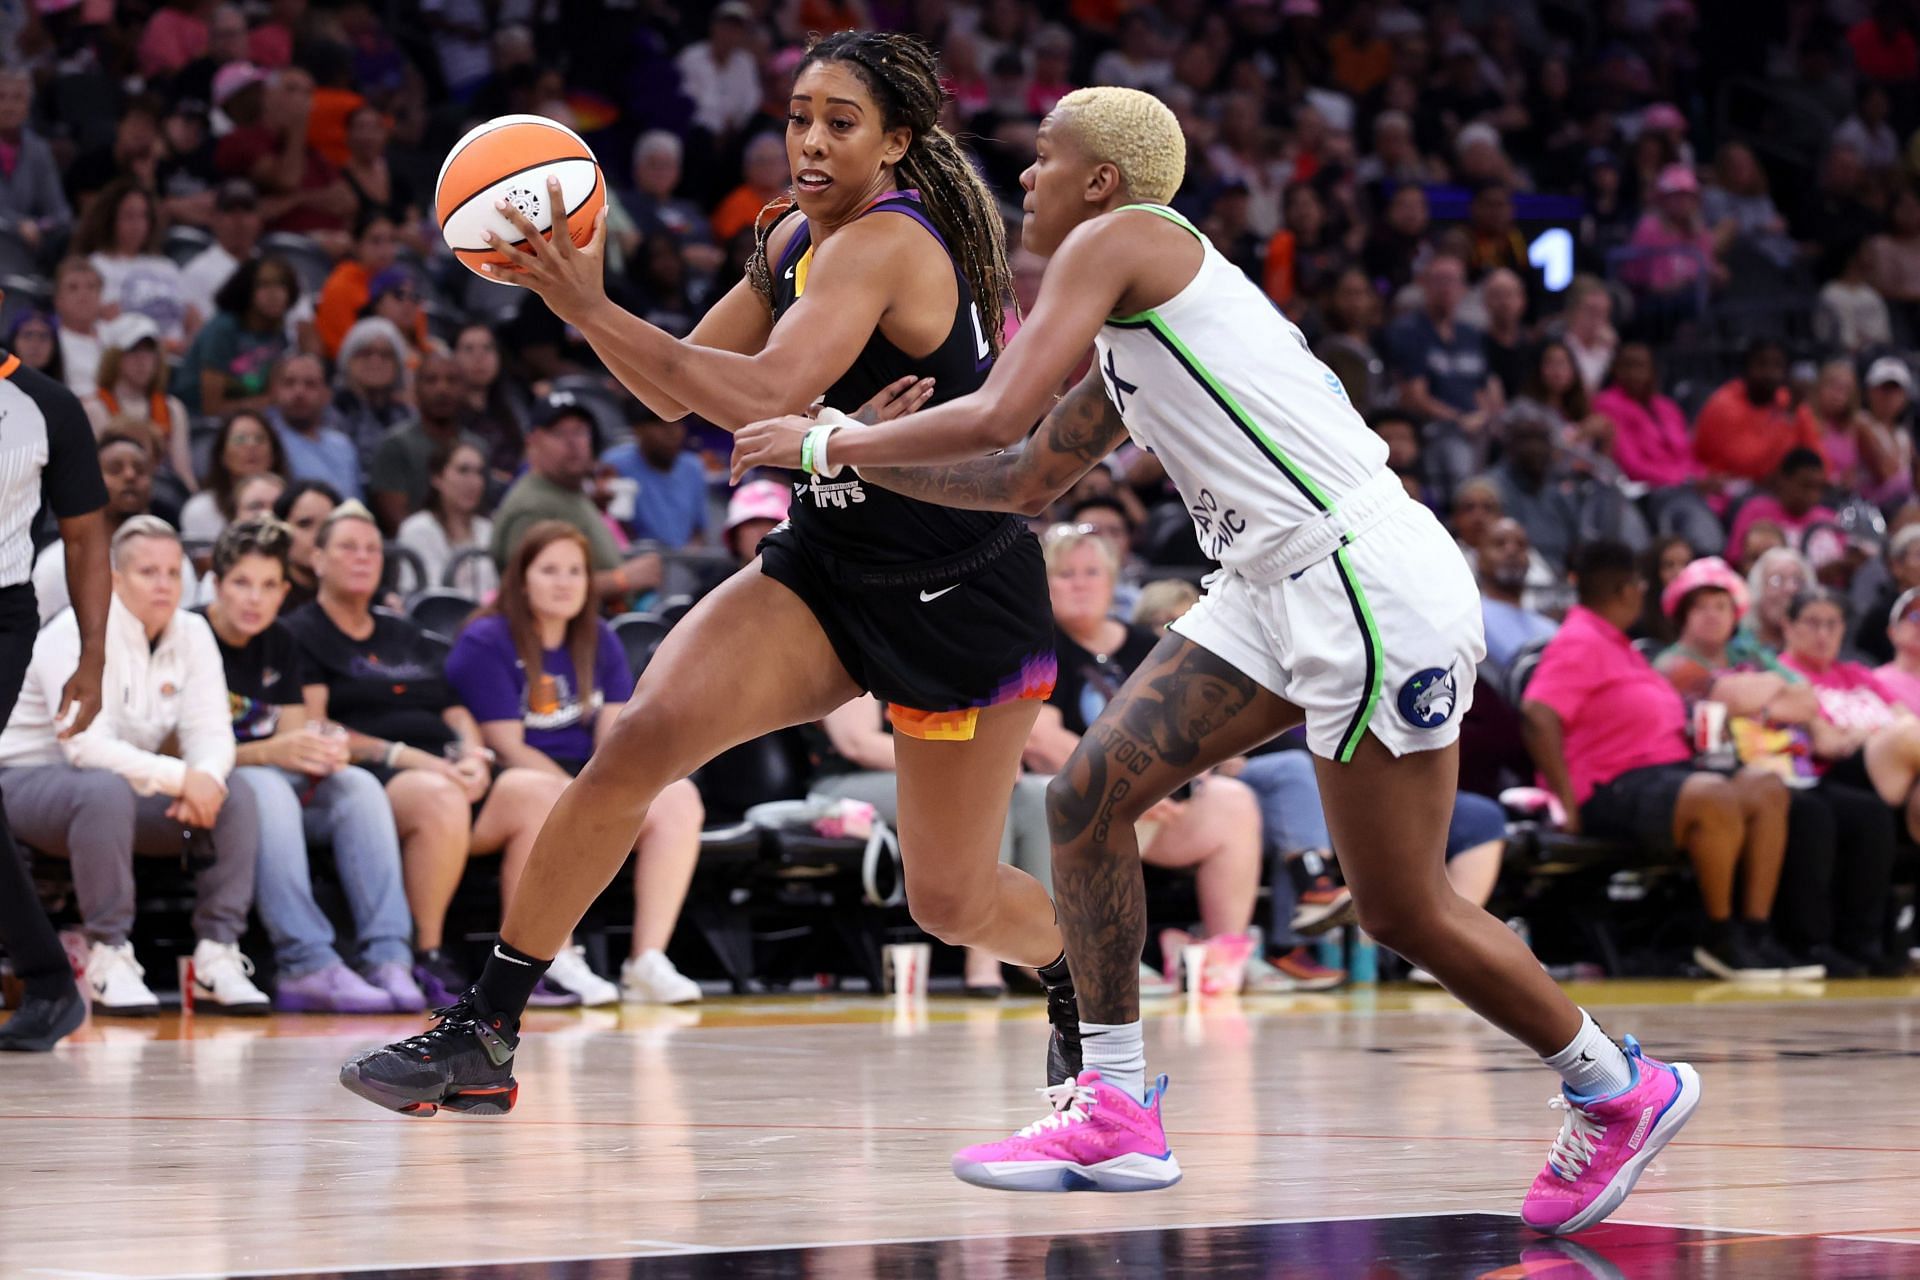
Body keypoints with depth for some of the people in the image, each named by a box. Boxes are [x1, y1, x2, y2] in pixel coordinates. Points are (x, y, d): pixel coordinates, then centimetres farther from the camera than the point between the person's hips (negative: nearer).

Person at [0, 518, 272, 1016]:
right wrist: (179, 778, -36)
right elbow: (85, 745, -30)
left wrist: (207, 778, -30)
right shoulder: (76, 633, -19)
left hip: (135, 789, 6)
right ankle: (109, 960, -33)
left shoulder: (192, 634, 1)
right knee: (106, 790, -40)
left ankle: (218, 955, -19)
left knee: (236, 798, -17)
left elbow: (211, 732, -6)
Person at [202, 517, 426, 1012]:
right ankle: (307, 968, -43)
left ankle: (389, 962, -31)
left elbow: (293, 737, 9)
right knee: (267, 790, -37)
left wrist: (320, 750, -16)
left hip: (273, 781, 6)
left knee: (359, 786, -20)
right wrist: (270, 752, -28)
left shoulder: (278, 643, 12)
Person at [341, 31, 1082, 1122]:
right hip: (828, 569, 6)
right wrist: (581, 298, -10)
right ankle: (484, 1034, -14)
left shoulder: (886, 244, -23)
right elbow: (678, 392, 8)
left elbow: (763, 399, -37)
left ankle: (1084, 979, 42)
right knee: (643, 738, -17)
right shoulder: (795, 241, 3)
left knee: (952, 901, 5)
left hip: (961, 600, -6)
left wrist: (590, 308, -38)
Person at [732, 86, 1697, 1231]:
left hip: (1371, 583, -10)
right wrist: (860, 454, 24)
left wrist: (829, 442, -2)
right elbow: (1030, 481, 31)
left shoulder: (1118, 240, -6)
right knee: (1088, 797, 2)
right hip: (1277, 590, 10)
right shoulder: (1132, 329, 21)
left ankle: (1619, 1091, 19)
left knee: (1404, 912, 0)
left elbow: (998, 416, -15)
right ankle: (1119, 1113, 6)